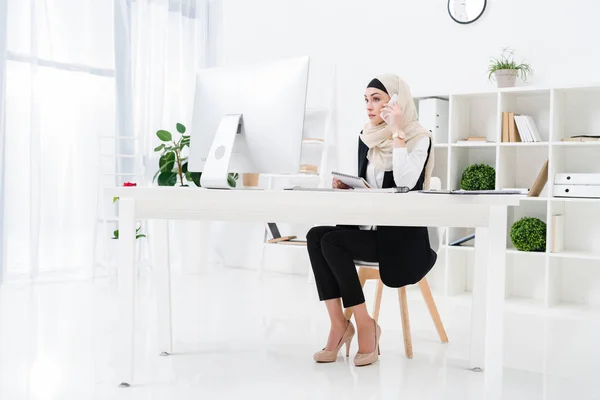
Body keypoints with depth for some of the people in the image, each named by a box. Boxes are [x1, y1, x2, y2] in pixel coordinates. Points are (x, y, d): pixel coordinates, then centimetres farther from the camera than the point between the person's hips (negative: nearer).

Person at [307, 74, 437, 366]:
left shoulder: (419, 138, -7)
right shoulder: (367, 137, 12)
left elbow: (406, 183, -24)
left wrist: (397, 133, -21)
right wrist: (347, 185, -3)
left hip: (401, 234, -6)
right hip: (370, 226, 7)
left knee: (332, 242, -26)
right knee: (316, 236, -21)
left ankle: (365, 325, -13)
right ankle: (338, 324, -18)